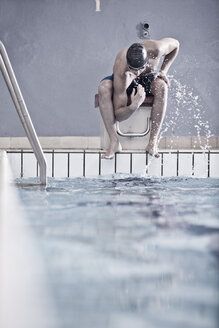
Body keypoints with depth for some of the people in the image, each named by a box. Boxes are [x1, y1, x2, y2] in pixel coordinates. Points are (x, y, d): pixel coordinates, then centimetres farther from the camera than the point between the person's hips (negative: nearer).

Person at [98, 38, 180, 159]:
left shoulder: (155, 49, -37)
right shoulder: (121, 73, -41)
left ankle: (153, 142, -31)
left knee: (161, 86, -35)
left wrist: (163, 70, -16)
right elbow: (118, 116, -37)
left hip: (147, 79, 2)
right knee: (103, 87, -36)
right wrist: (133, 106, -58)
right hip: (124, 82, -1)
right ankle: (114, 142, -34)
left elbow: (175, 44, -10)